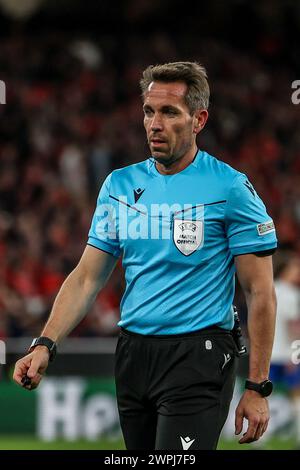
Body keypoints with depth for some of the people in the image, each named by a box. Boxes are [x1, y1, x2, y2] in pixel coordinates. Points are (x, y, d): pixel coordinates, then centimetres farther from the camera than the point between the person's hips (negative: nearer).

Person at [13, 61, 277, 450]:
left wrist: (257, 388, -9)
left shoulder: (231, 188, -6)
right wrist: (45, 344, -4)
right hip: (132, 355, 5)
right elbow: (87, 278, 11)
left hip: (197, 359, -5)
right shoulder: (119, 185, 9)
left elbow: (260, 293, -5)